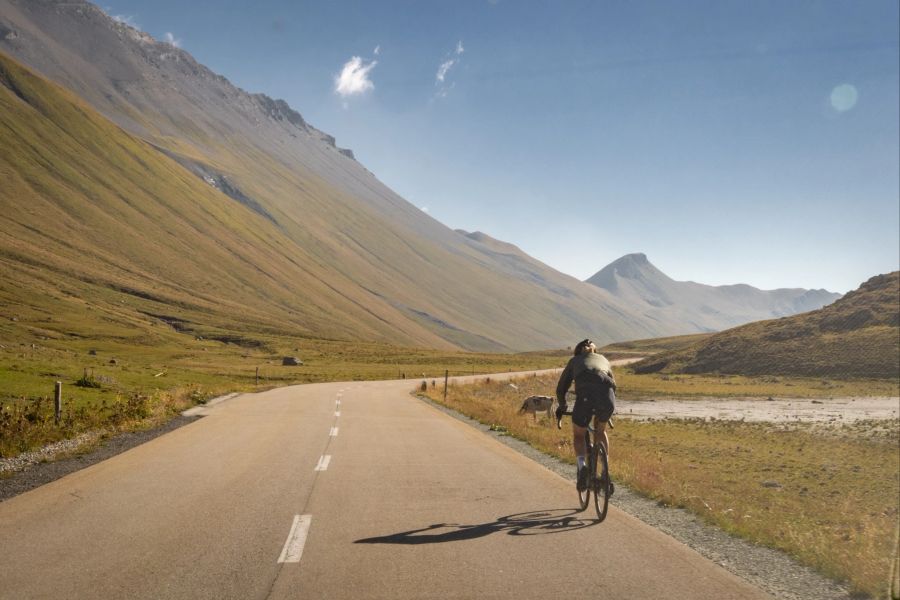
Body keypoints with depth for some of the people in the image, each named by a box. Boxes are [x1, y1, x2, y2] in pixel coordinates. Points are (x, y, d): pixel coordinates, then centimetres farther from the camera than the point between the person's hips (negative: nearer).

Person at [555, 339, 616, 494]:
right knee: (600, 431, 31)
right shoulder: (603, 359, 34)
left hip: (585, 399, -2)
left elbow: (561, 389, 30)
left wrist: (561, 407, 48)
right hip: (607, 399, 2)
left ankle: (582, 466, -6)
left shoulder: (574, 361, 28)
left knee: (578, 435, 21)